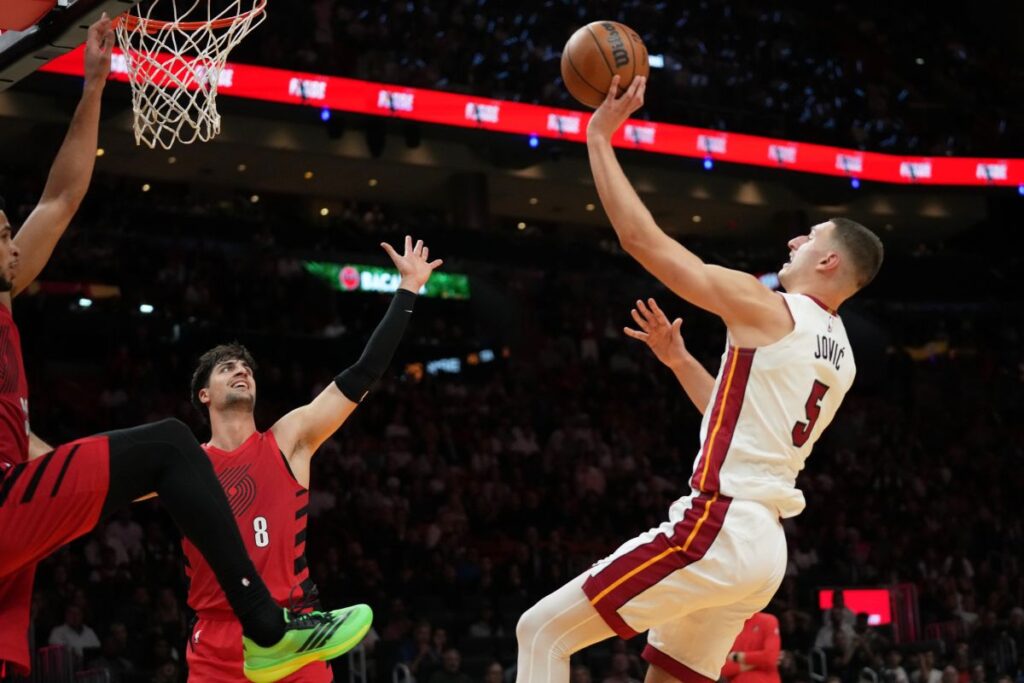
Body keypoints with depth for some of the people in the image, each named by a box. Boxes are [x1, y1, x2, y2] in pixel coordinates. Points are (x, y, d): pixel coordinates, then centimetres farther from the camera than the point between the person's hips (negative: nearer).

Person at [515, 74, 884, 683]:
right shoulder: (838, 355, 17)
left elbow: (642, 239, -10)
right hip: (763, 544, 9)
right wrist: (679, 361, 30)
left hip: (718, 530, -9)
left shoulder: (770, 310, -9)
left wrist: (600, 137, -2)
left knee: (543, 631, -5)